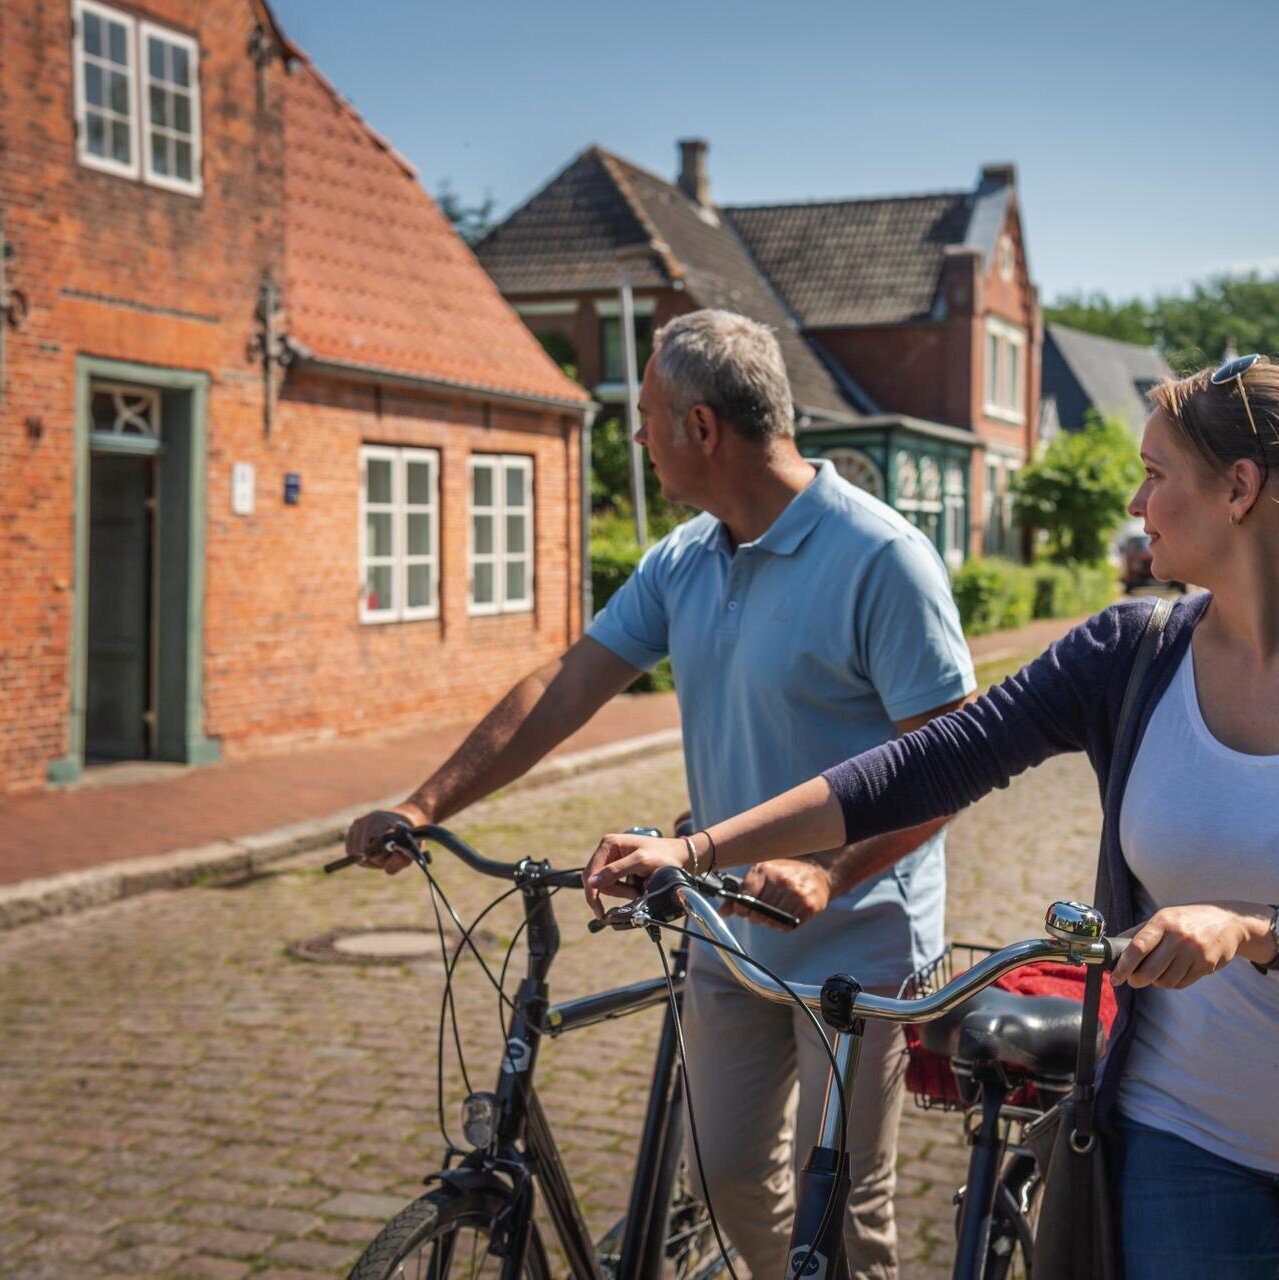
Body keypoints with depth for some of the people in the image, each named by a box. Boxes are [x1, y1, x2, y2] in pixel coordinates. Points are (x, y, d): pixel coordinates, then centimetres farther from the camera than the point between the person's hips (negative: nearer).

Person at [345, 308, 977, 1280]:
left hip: (854, 939, -6)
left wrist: (826, 873, -32)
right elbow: (563, 690, 2)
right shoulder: (682, 562, 3)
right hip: (732, 926, 7)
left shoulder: (880, 557, -19)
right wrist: (427, 806, -5)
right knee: (733, 1173, 16)